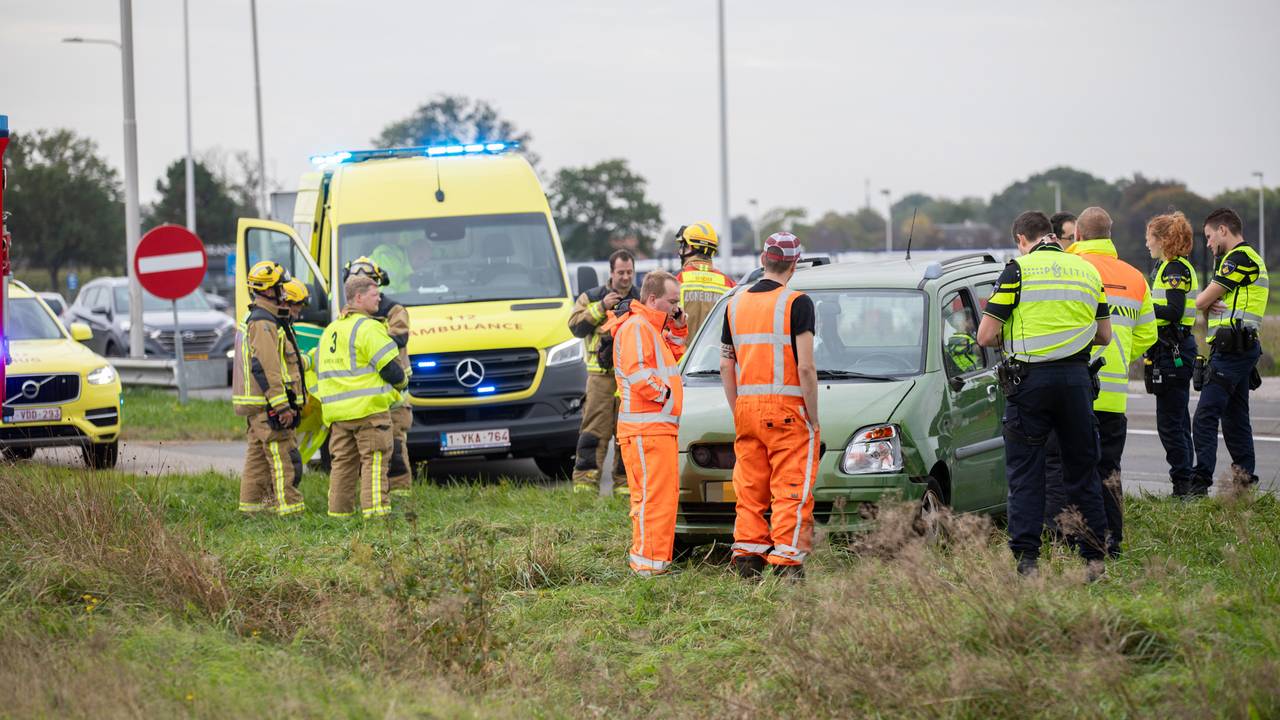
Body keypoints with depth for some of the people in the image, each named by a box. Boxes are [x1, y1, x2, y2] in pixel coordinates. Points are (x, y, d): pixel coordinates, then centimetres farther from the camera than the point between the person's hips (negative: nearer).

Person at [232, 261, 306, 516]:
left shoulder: (254, 321, 19)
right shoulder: (264, 324, -16)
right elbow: (265, 368, -22)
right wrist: (281, 406, -23)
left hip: (256, 407, 11)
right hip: (268, 406, -11)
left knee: (257, 455, 14)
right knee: (284, 459, -10)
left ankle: (251, 504, 18)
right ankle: (289, 507, -12)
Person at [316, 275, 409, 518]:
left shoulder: (330, 331, 18)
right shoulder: (368, 328, -10)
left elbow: (321, 370, 23)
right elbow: (389, 367, -12)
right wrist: (401, 381, 8)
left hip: (336, 411, 8)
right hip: (368, 407, -8)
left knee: (343, 462, 11)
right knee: (374, 461, -5)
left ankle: (338, 511, 11)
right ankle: (375, 510, -10)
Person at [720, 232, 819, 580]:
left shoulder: (736, 303, 10)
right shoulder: (797, 304, -8)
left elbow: (726, 366, 12)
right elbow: (805, 367, -13)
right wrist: (814, 419, -6)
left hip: (746, 408, 5)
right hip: (787, 409, -5)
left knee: (750, 489, 13)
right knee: (791, 492, -3)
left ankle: (747, 556, 12)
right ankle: (786, 562, -8)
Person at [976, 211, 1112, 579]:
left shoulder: (1018, 270, -3)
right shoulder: (1088, 271, 12)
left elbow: (985, 336, -5)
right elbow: (1104, 335, 19)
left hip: (1030, 379, -4)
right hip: (1077, 378, 4)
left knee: (1025, 475, 2)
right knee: (1082, 470, 12)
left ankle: (1027, 562, -4)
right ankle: (1094, 559, 12)